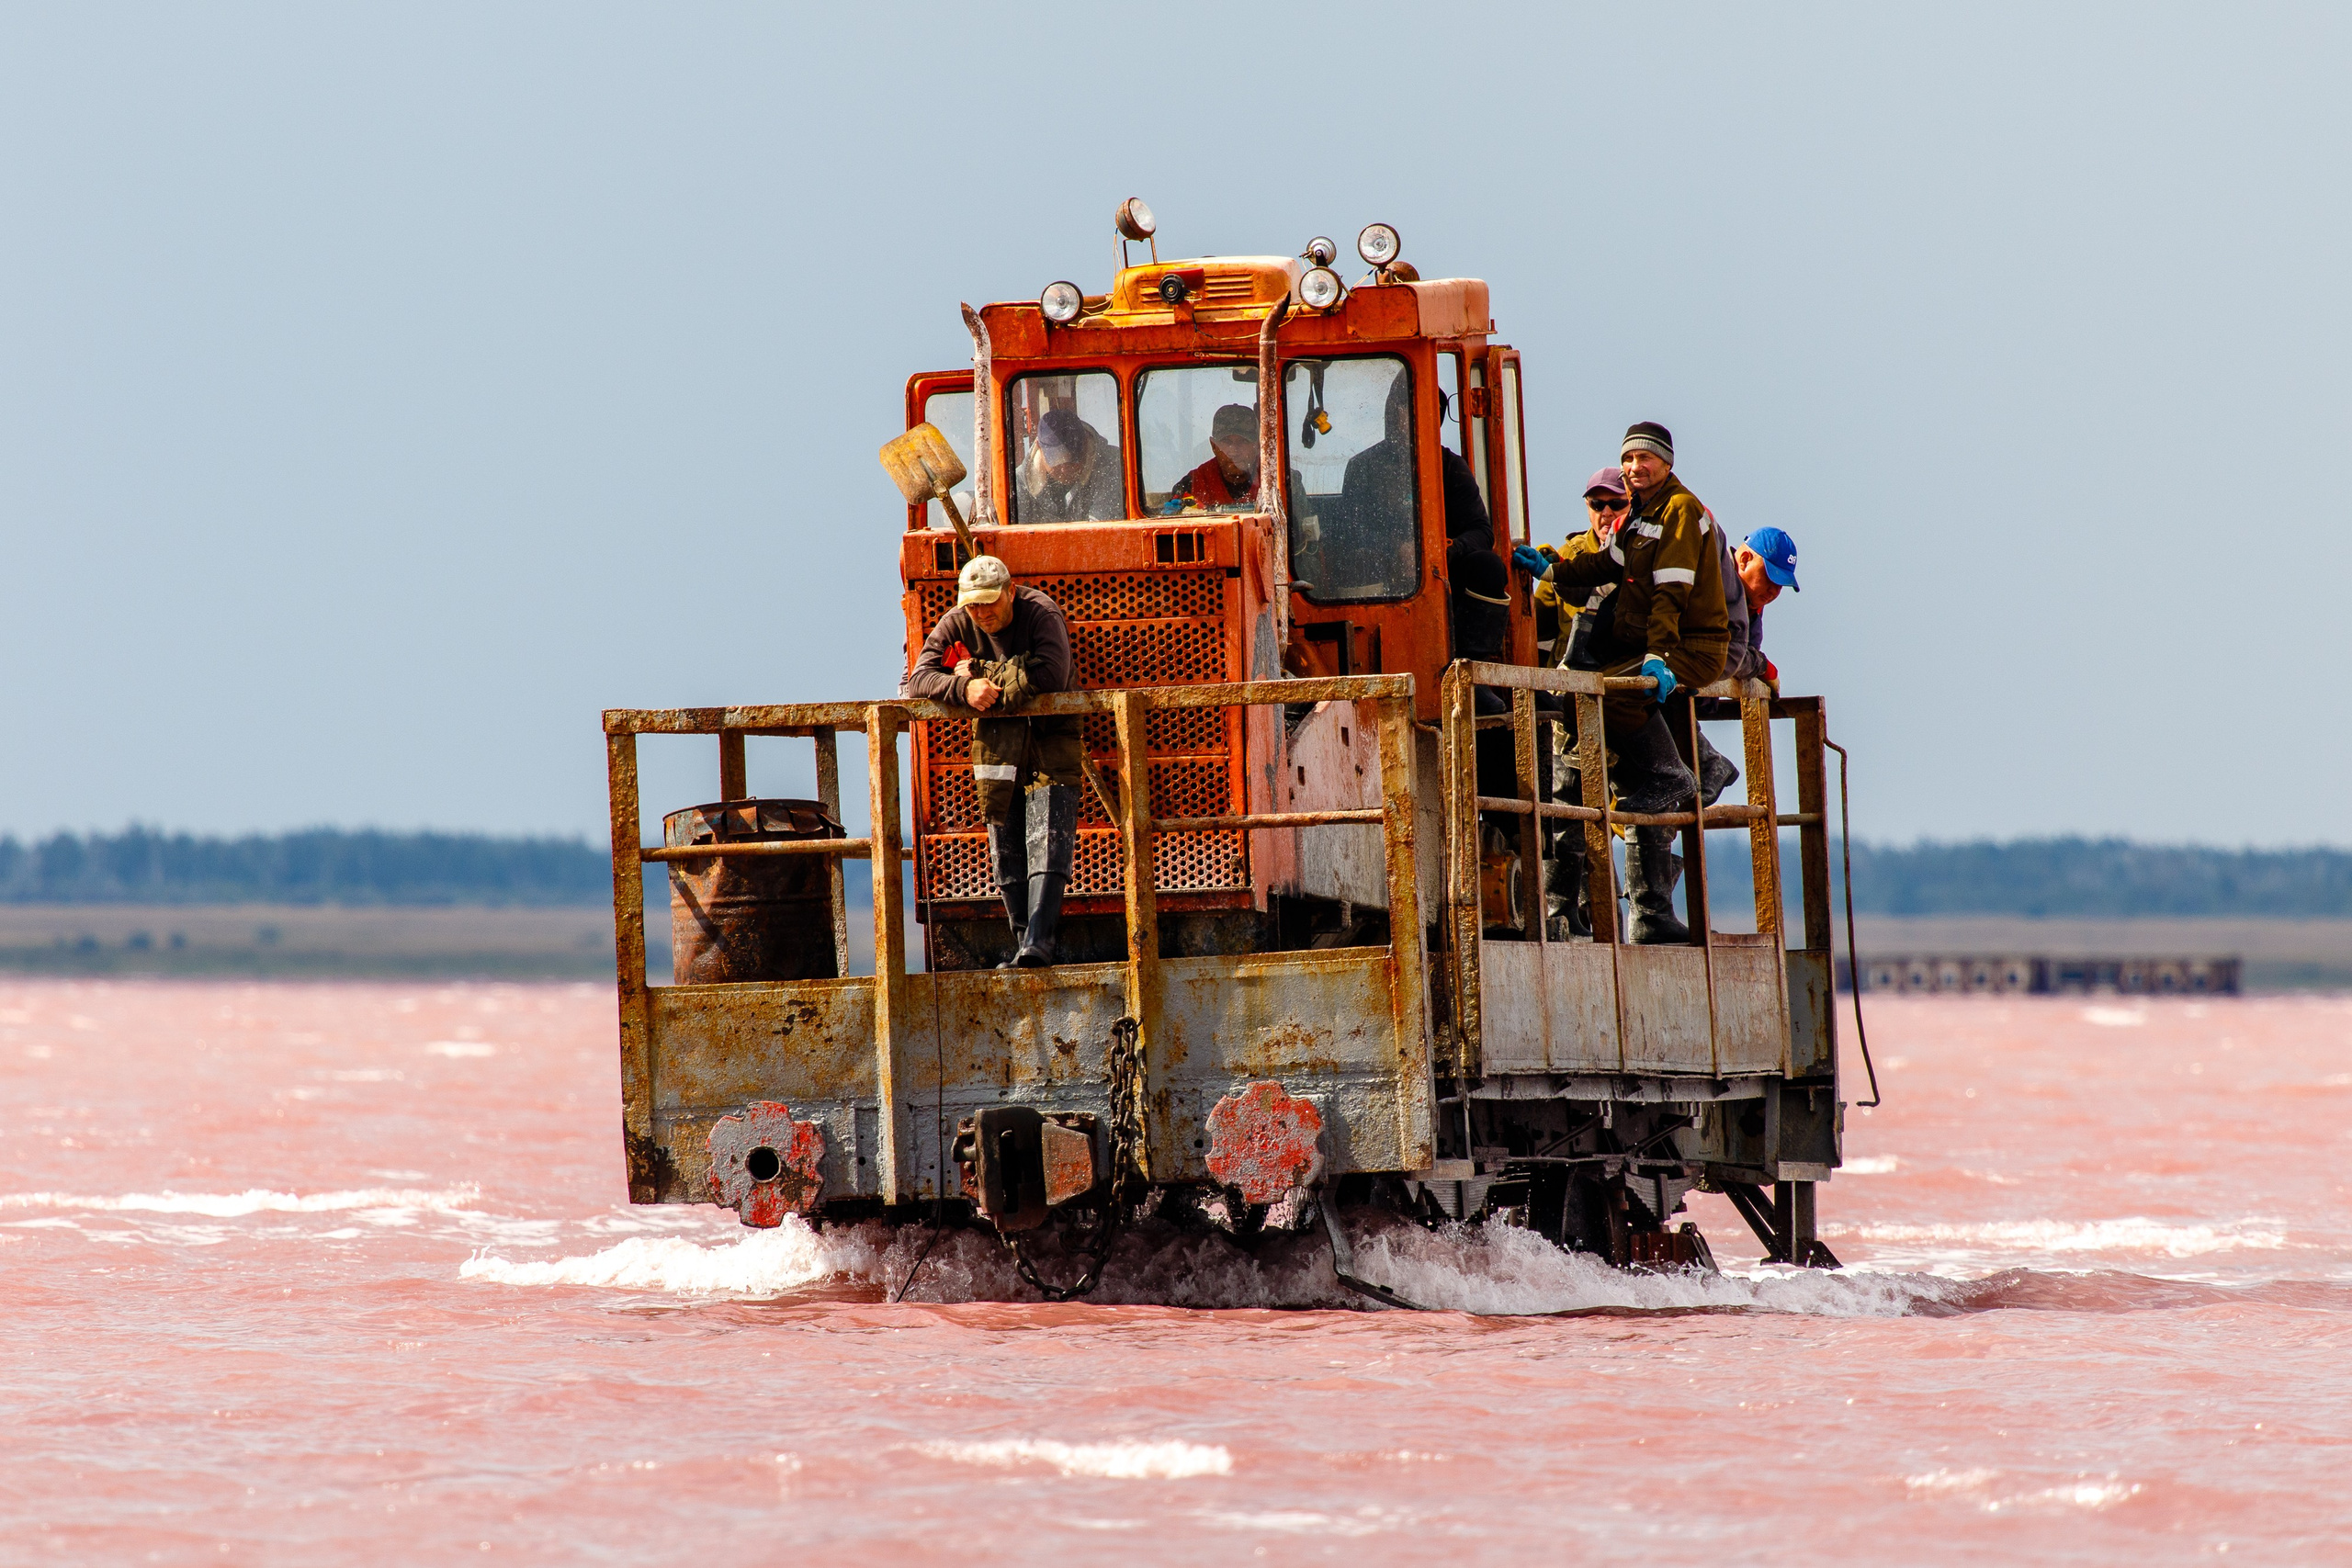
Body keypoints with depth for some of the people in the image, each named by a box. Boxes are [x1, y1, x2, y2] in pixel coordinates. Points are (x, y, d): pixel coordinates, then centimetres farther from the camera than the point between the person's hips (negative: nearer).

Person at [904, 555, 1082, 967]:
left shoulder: (1042, 615, -15)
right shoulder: (956, 624, -3)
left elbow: (1051, 675, -29)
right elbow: (920, 681, -11)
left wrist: (980, 673, -19)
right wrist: (964, 688, -32)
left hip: (1050, 737, -5)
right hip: (996, 743, 5)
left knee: (1046, 841, -16)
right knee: (1006, 849, 3)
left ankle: (1038, 942, -23)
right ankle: (1025, 944, 8)